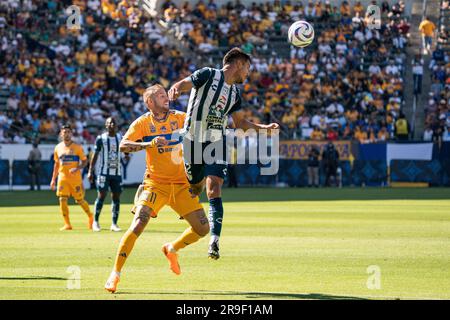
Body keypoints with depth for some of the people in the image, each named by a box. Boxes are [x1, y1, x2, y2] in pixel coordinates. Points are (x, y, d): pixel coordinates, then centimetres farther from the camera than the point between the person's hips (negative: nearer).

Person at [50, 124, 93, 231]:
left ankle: (90, 217, 29)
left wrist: (77, 168, -19)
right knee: (62, 200, -9)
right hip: (62, 177, 3)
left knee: (79, 200, 3)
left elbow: (84, 161, -1)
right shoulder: (58, 148, 9)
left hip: (75, 177, -3)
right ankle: (67, 224, -2)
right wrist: (53, 179, 15)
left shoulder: (77, 147, -2)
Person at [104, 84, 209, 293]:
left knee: (203, 229, -2)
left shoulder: (180, 118, 4)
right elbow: (123, 145, -16)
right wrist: (149, 144, -29)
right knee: (138, 225, -20)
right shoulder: (143, 123, -4)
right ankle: (115, 274, -10)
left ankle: (172, 249, 27)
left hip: (181, 185, 4)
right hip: (155, 184, -4)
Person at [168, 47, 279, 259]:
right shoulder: (207, 75, -4)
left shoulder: (234, 93, 14)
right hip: (192, 141, -4)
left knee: (214, 190, -13)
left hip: (216, 144, 4)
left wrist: (263, 128, 15)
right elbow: (182, 85, -16)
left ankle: (214, 242, -22)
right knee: (196, 187, 8)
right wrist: (175, 90, -40)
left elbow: (240, 122, 26)